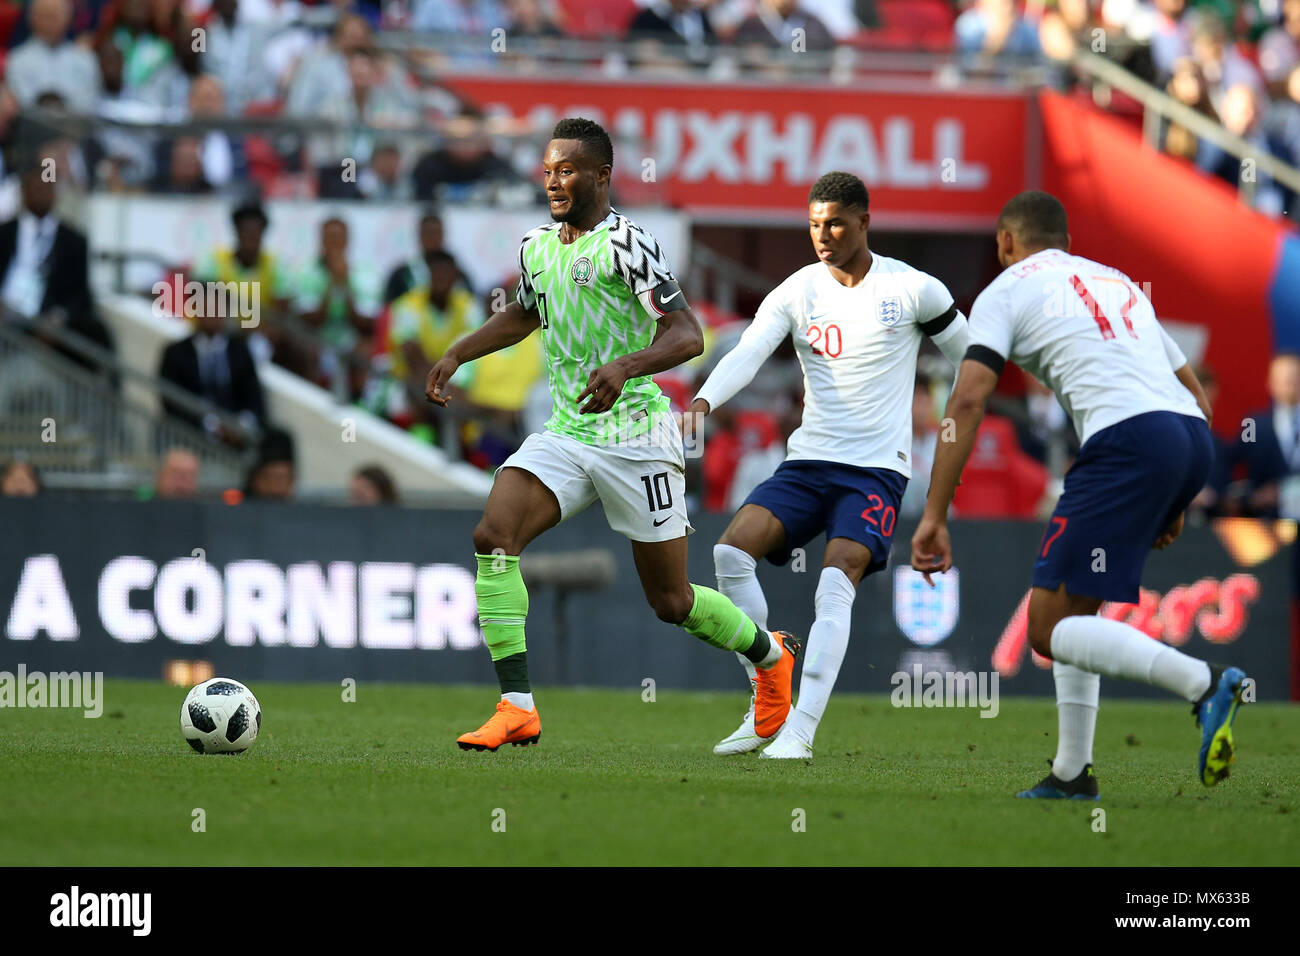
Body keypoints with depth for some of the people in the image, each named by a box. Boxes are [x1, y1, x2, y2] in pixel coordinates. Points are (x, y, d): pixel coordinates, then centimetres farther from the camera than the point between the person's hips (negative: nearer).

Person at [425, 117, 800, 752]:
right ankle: (516, 708, -19)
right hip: (566, 432, 6)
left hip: (635, 436, -6)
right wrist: (456, 355, 20)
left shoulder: (625, 242, -13)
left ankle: (771, 654, 34)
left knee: (671, 601, 3)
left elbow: (687, 334, -20)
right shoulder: (536, 248, 10)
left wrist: (625, 365, -36)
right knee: (493, 536, -19)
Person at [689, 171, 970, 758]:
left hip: (878, 467, -3)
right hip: (809, 461, 3)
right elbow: (747, 353, -13)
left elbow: (970, 359, 10)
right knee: (732, 551, -16)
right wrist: (703, 402, -32)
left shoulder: (912, 290, -3)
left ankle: (801, 731, -24)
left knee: (836, 582, -23)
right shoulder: (796, 293, 3)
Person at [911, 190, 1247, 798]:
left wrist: (934, 514, -3)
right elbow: (1195, 395, 30)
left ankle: (1203, 685, -24)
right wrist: (1172, 505, 35)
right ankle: (1071, 775, 16)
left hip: (1127, 438, -7)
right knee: (1076, 606, 21)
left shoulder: (1006, 290, 12)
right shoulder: (1117, 281, 31)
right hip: (1193, 435, 7)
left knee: (1051, 628, -5)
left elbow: (968, 400, -2)